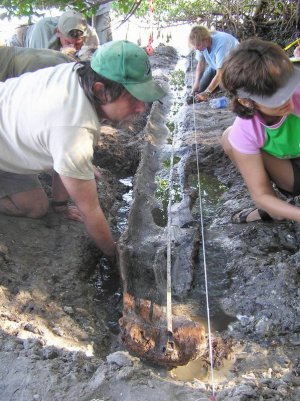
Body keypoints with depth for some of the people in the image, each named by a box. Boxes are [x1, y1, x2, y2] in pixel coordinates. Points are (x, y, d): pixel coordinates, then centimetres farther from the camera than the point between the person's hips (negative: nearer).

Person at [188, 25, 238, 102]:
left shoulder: (220, 44, -39)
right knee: (200, 89, -6)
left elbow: (220, 74, -38)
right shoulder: (201, 43, -19)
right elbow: (200, 64, -6)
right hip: (215, 66, 6)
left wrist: (206, 93, -39)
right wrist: (197, 82, -20)